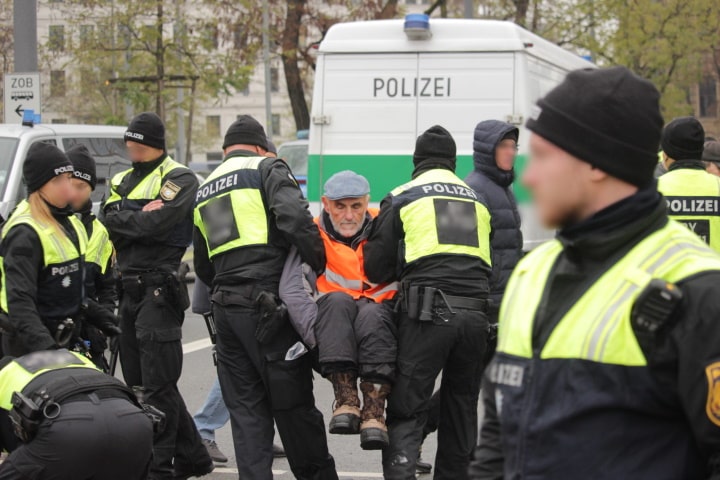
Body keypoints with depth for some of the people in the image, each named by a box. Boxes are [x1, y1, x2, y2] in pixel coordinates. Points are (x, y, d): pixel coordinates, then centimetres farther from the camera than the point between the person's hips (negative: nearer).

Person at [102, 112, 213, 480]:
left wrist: (123, 219, -3)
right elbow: (108, 220, 3)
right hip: (129, 289, 9)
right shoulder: (121, 181, 19)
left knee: (157, 384, -9)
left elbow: (156, 225, -17)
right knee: (138, 381, 12)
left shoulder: (179, 179, -4)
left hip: (159, 289, -8)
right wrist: (142, 216, -10)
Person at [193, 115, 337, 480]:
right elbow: (295, 218, -17)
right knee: (293, 402, 0)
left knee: (246, 409, 9)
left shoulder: (205, 191, 23)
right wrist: (320, 264, -8)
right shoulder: (267, 169, 1)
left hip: (225, 310, 6)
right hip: (267, 304, -6)